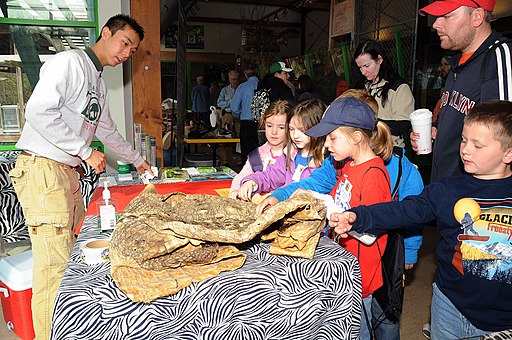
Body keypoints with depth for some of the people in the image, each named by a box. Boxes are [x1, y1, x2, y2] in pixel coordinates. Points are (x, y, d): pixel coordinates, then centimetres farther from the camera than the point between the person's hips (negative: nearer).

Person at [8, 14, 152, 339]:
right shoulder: (69, 62, -7)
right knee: (55, 264, -10)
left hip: (68, 172, 9)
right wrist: (86, 151, -15)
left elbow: (107, 129, 33)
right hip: (42, 169, -9)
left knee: (72, 256, 10)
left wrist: (138, 160, 40)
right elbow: (39, 112, -19)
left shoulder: (99, 83, 22)